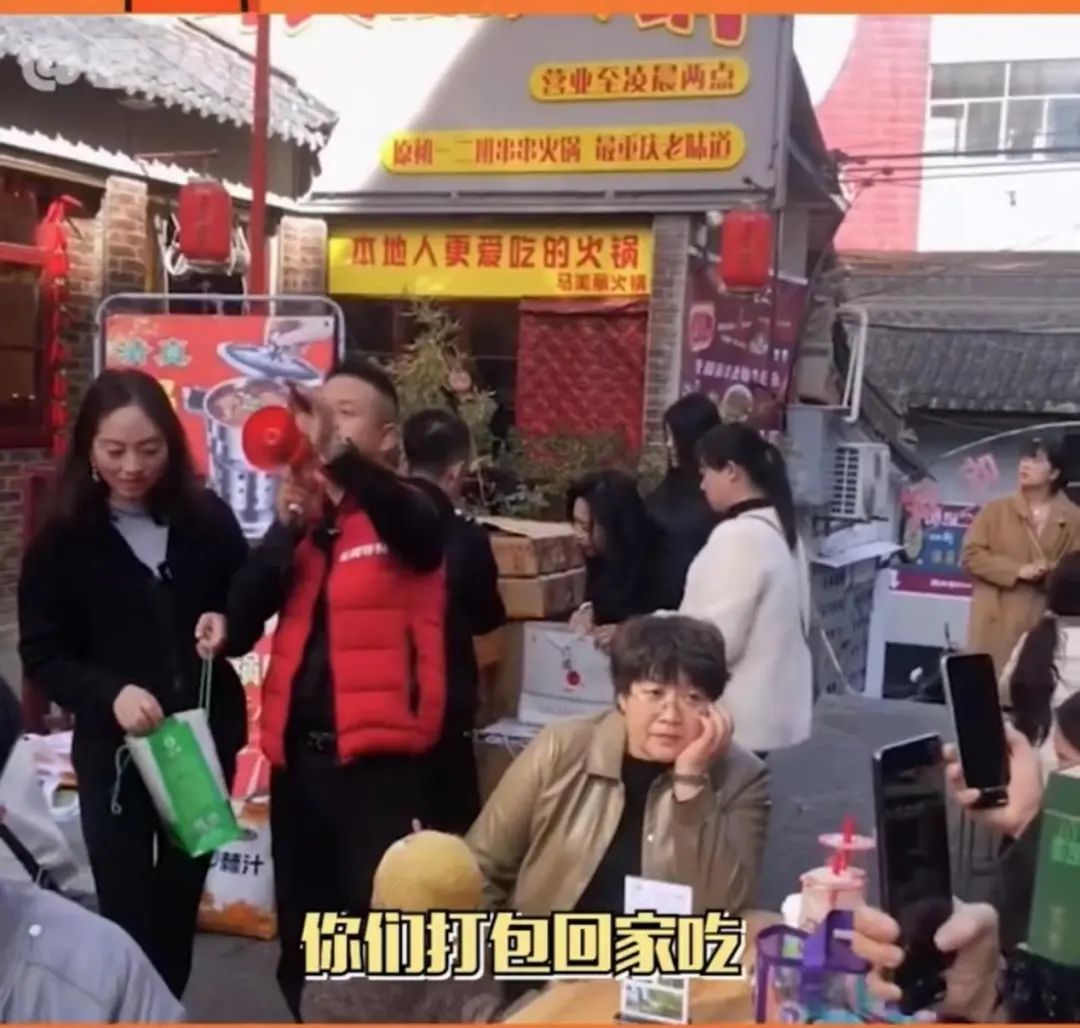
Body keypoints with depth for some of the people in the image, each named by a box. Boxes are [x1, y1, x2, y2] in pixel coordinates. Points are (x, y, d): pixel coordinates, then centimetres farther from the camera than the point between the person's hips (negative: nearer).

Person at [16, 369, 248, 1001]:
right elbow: (42, 655, -7)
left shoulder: (207, 519, -3)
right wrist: (109, 693, -24)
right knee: (128, 909, -1)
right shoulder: (63, 538, -6)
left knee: (182, 899, 17)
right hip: (113, 750, -2)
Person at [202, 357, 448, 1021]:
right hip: (296, 752, 6)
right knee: (300, 933, 16)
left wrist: (334, 451, -46)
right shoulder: (301, 513, 12)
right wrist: (287, 525, -12)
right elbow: (246, 616, 2)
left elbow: (387, 504, -28)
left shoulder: (408, 514, -2)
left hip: (377, 755, -5)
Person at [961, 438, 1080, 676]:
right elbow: (971, 555, -2)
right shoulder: (996, 510, 4)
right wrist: (1018, 570, -13)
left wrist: (1051, 572, -16)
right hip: (997, 621, -1)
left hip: (1044, 622, 1)